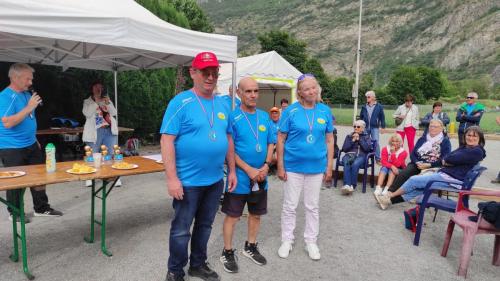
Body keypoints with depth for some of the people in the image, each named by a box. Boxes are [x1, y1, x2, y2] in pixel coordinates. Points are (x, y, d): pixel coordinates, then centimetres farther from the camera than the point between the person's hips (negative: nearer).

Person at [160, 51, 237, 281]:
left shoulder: (222, 104, 7)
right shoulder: (181, 102, -11)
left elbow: (228, 138, 13)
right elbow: (167, 140, -15)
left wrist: (232, 170, 11)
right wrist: (172, 178, -19)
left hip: (216, 180, 6)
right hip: (188, 180, -5)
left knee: (205, 225, 19)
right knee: (181, 229, 9)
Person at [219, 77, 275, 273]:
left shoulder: (264, 116, 5)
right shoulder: (232, 117, -11)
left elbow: (271, 143, 9)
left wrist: (266, 165, -7)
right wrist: (249, 170, -17)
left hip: (261, 177, 5)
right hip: (240, 177, -5)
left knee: (256, 214, 17)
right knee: (232, 216, 5)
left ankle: (250, 247, 37)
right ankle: (227, 253, 24)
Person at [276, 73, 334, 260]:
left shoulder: (325, 111, 1)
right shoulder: (291, 111, -7)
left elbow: (329, 140, 6)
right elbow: (281, 140, -5)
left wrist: (329, 166, 4)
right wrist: (280, 166, -7)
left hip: (316, 167, 2)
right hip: (293, 166, -2)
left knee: (313, 206, 14)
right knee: (289, 206, 9)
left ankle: (311, 241, 31)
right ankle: (287, 240, 27)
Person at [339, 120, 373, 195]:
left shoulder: (366, 137, 21)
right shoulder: (349, 136, 24)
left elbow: (368, 148, 2)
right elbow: (344, 148, 11)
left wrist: (359, 139, 0)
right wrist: (352, 140, 2)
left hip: (361, 155, -1)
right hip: (349, 154, 2)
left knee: (355, 164, -37)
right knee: (347, 163, -36)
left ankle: (352, 185, -37)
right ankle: (347, 185, -46)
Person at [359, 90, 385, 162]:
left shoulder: (379, 106, -1)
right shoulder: (364, 107, 7)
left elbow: (382, 117, 2)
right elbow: (361, 117, 12)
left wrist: (383, 127, 0)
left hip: (375, 127, -3)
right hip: (365, 127, 3)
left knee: (376, 142, -4)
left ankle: (378, 158, 6)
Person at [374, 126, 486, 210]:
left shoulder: (477, 151, -10)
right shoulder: (464, 147, 20)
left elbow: (451, 159, -16)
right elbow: (445, 159, 11)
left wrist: (447, 160, 3)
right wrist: (453, 161, -8)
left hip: (453, 179, -8)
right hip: (445, 173, 8)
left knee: (414, 180, -8)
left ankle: (389, 197, 6)